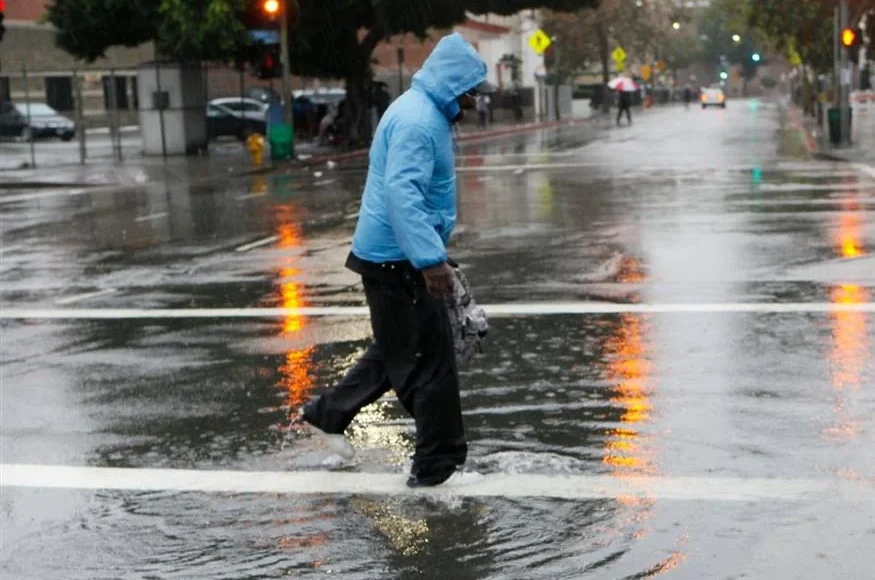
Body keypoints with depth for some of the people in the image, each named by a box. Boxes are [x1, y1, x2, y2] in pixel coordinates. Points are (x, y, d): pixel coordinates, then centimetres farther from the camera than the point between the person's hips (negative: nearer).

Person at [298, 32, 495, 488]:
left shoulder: (424, 113, 15)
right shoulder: (417, 121, -19)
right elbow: (402, 194, -30)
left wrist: (431, 251, 30)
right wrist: (432, 258, -35)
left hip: (391, 257, 10)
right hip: (399, 261, -10)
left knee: (398, 350, 22)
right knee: (430, 358, -2)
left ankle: (329, 413, 32)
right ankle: (437, 462, 7)